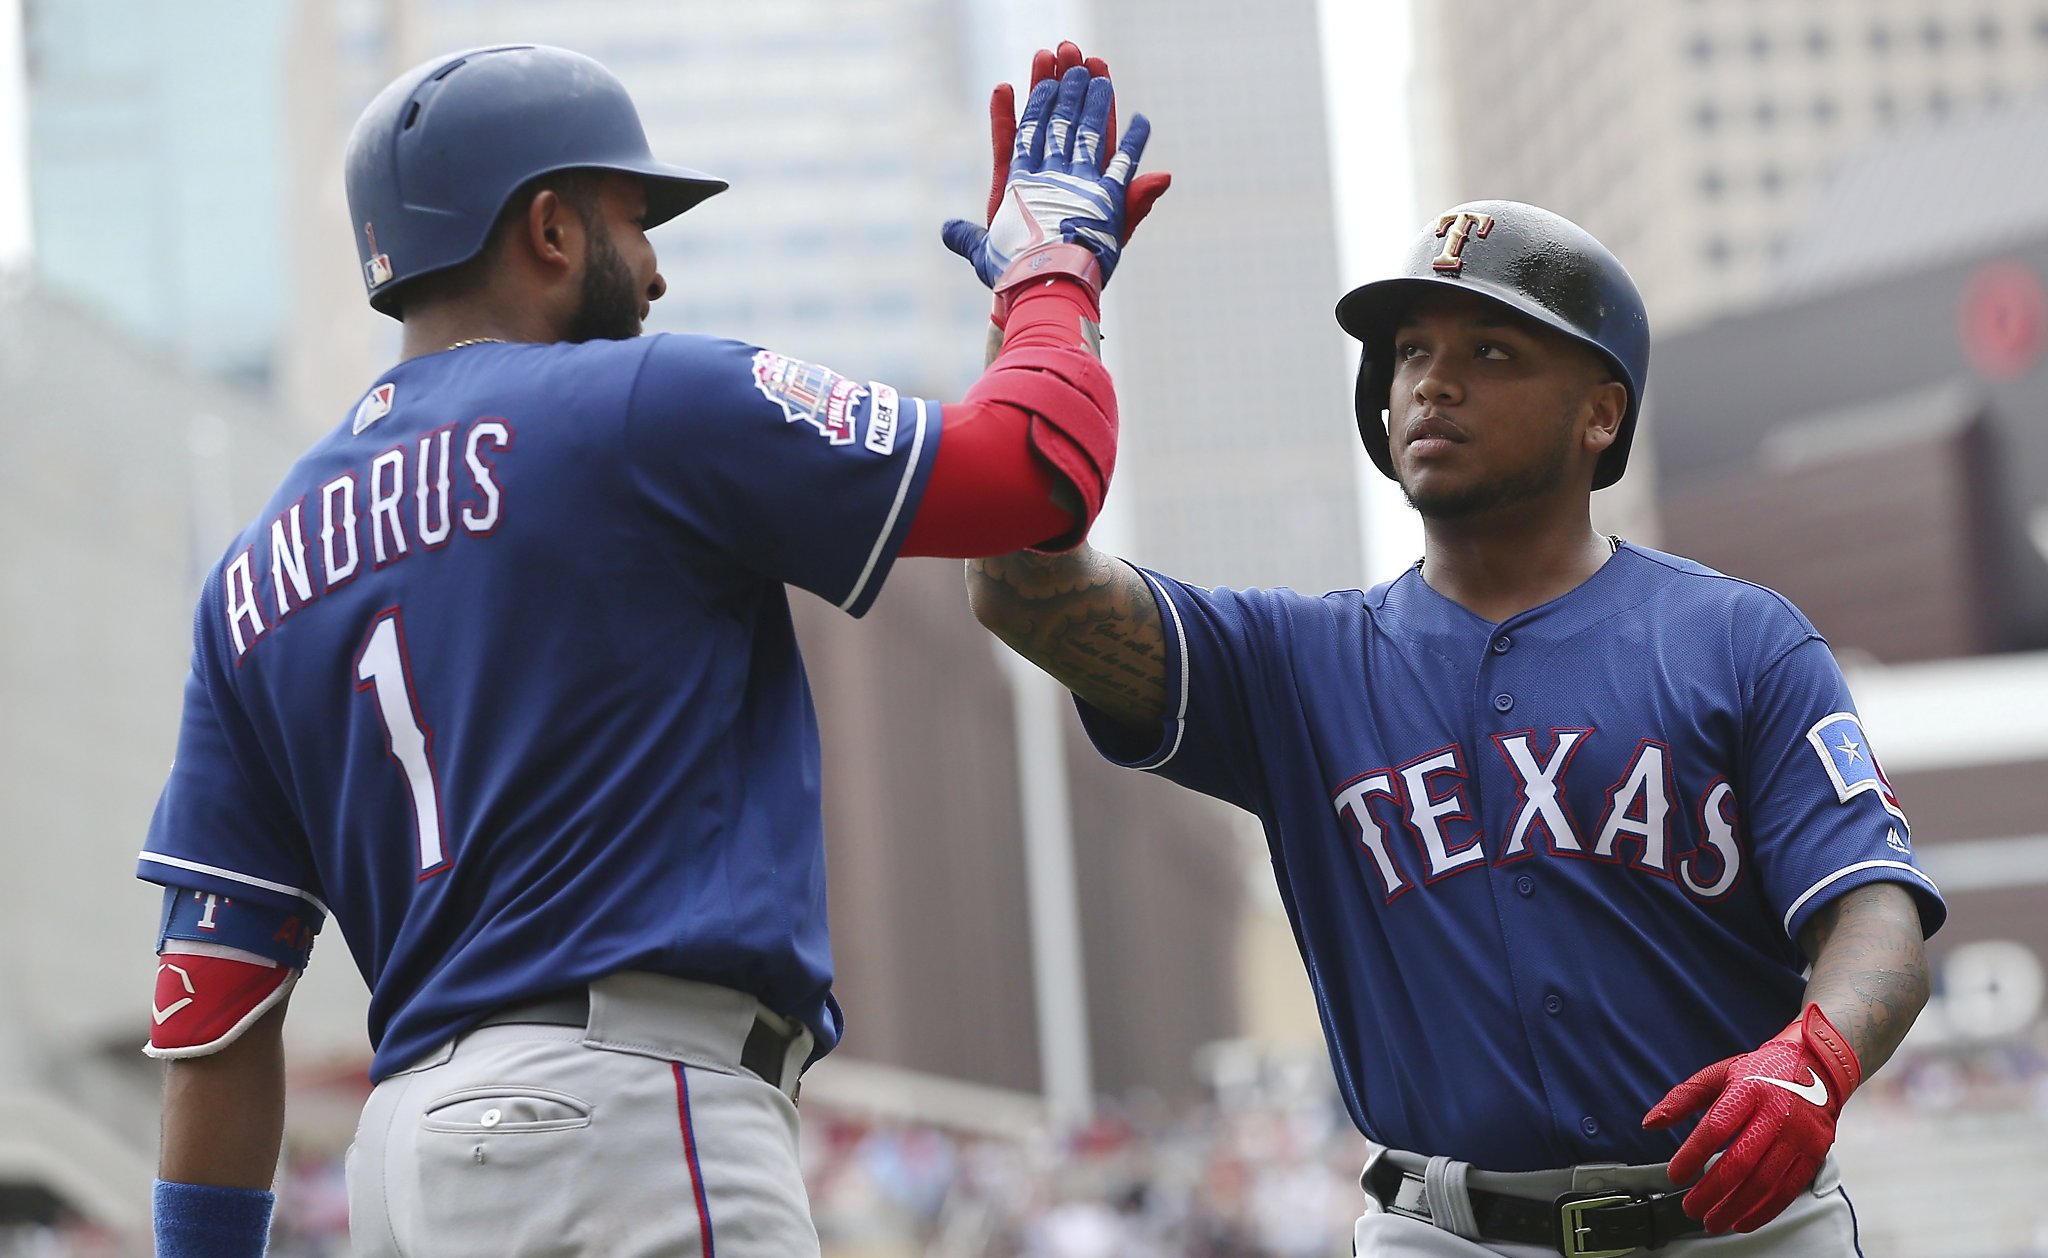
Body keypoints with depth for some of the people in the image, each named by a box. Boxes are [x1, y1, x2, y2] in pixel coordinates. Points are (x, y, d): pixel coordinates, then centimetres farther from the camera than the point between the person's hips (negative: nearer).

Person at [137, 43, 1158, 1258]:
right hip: (620, 1112, -8)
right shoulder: (645, 405, -2)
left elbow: (216, 1001, 14)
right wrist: (1052, 262, 17)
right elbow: (1039, 468, -2)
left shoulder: (256, 570, 17)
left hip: (406, 1142, 8)